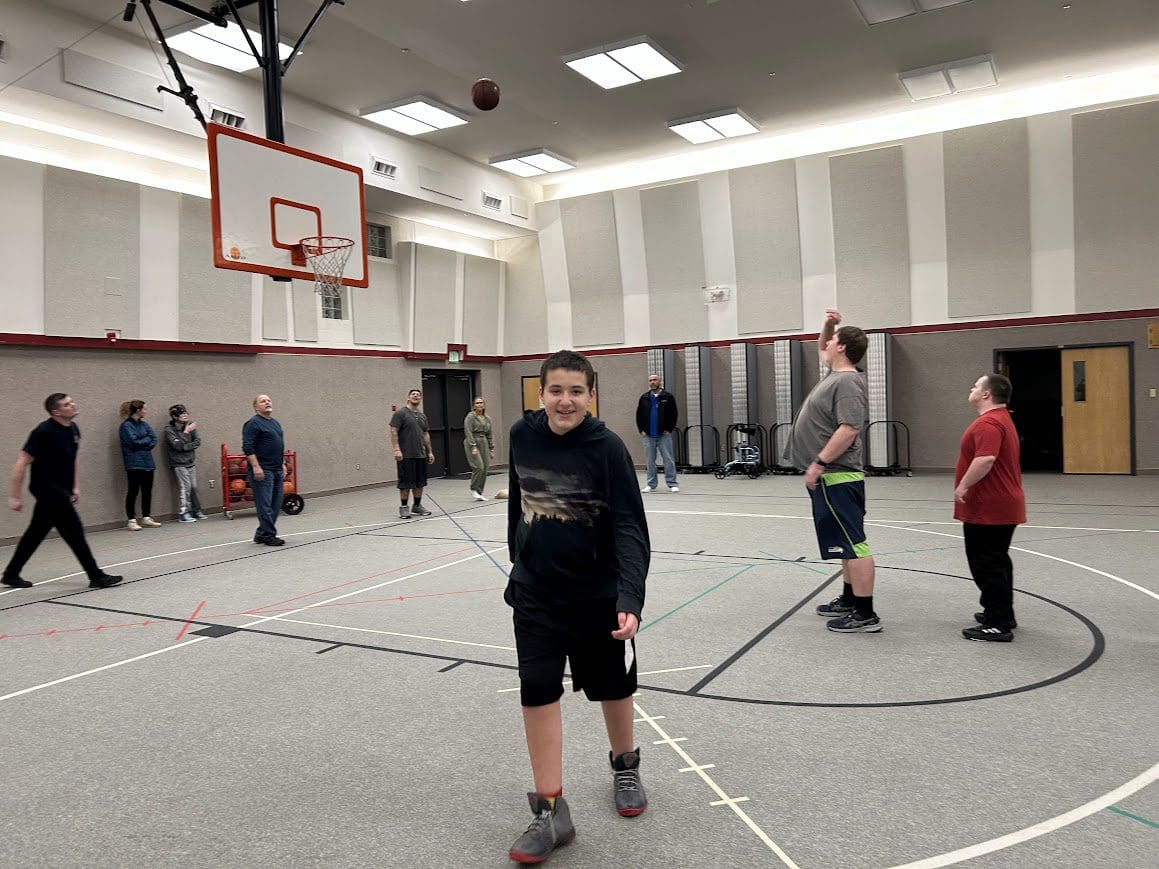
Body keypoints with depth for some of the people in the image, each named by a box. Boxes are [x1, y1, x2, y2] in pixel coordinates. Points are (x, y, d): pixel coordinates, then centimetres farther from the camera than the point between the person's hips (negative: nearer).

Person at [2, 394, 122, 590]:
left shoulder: (73, 429, 5)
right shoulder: (44, 432, -18)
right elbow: (22, 463, -16)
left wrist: (75, 486, 17)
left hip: (61, 490, 8)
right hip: (47, 488, -8)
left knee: (36, 534, 16)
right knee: (74, 531, -8)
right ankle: (96, 577, -4)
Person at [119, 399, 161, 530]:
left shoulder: (144, 424, 15)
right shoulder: (126, 425, -6)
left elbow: (154, 439, 5)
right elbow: (133, 442, -17)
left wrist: (142, 443, -10)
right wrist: (147, 440, -3)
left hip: (147, 462, 7)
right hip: (134, 463, -7)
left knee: (147, 491, 8)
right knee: (133, 491, -4)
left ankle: (146, 518, 16)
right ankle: (132, 521, 0)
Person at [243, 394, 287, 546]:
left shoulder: (276, 423, 19)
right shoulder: (253, 423, -8)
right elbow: (248, 448, -15)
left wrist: (283, 464, 19)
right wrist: (256, 467, -21)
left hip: (277, 470, 9)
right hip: (263, 471, -9)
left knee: (275, 505, 9)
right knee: (265, 505, -6)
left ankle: (261, 534, 18)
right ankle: (268, 535, 0)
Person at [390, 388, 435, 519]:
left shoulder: (422, 415, 15)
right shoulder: (400, 413, -5)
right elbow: (393, 432, -11)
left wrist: (430, 452, 15)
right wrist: (396, 449, -20)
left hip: (421, 455, 7)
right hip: (406, 456, -7)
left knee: (420, 482, 10)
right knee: (405, 482, -2)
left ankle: (417, 506, 19)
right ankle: (404, 507, 6)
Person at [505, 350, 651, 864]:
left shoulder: (607, 448, -17)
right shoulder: (522, 435, -5)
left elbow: (630, 528, -21)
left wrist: (630, 598, -33)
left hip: (598, 595, -2)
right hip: (535, 594, 3)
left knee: (612, 687, 15)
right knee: (537, 694, 0)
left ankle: (624, 766, 44)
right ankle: (551, 812, 15)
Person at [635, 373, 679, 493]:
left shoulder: (668, 397, 2)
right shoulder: (644, 398, 10)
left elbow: (673, 414, 0)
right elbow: (639, 415, 11)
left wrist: (669, 429, -7)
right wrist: (642, 430, 2)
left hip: (664, 435, -3)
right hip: (648, 436, 3)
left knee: (669, 460, -3)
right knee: (650, 461, 7)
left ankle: (672, 484, 3)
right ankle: (651, 485, 13)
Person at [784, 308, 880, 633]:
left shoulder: (847, 382, -16)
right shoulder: (835, 374, 15)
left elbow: (849, 429, -25)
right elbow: (820, 349, 36)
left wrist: (819, 463, -24)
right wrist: (829, 325, 18)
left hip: (835, 478, -11)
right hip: (829, 477, 11)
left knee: (852, 544, -7)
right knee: (847, 544, 18)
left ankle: (865, 615, -3)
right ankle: (850, 600, 29)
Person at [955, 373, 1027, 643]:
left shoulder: (988, 423, -20)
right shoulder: (1001, 419, 17)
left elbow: (985, 459, -32)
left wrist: (963, 486, -23)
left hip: (988, 509, -11)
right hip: (1001, 506, 11)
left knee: (987, 564, -5)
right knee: (996, 562, 19)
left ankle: (999, 625, -1)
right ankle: (1000, 613, 30)